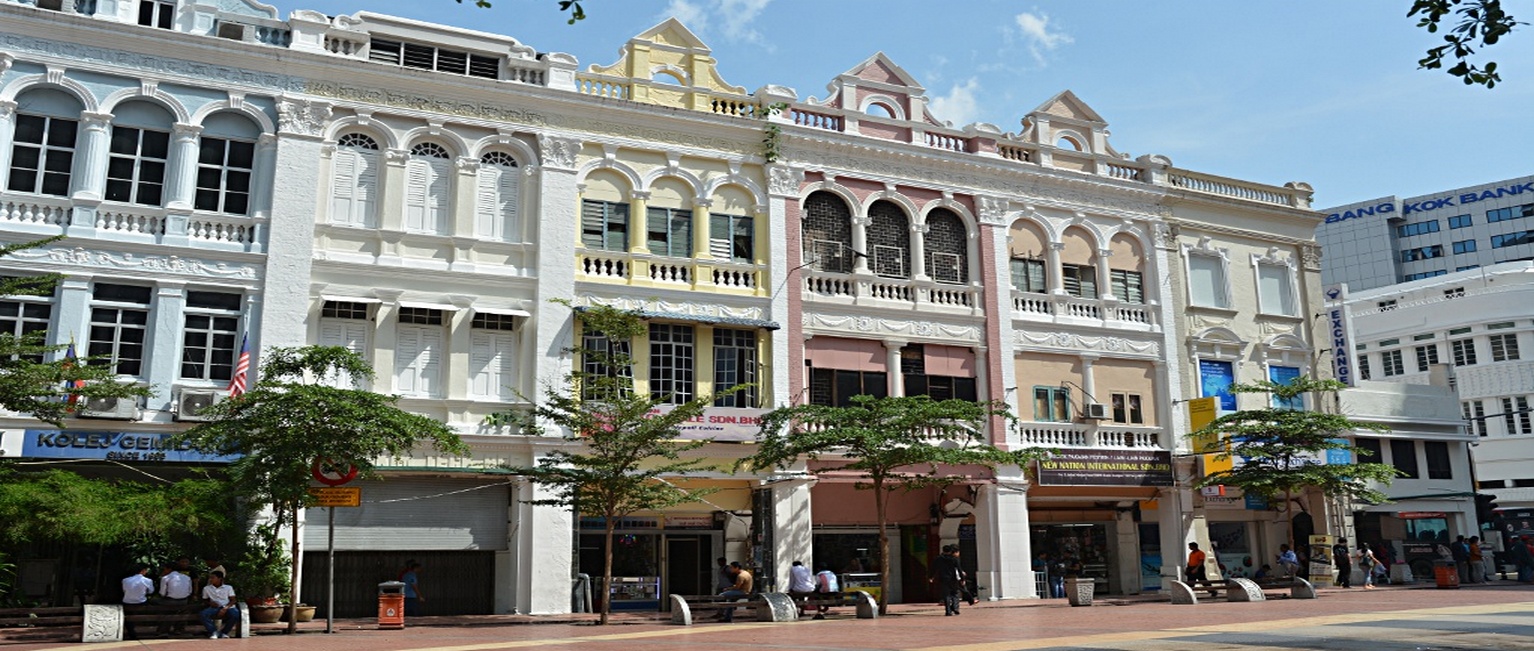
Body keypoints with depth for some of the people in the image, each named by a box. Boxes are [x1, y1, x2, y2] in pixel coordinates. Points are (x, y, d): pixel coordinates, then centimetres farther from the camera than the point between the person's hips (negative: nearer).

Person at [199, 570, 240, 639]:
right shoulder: (206, 588, 12)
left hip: (227, 608, -2)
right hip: (214, 608, 2)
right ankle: (213, 632, -17)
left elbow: (232, 600, 0)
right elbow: (204, 600, 20)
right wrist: (210, 603, -4)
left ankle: (224, 632, -14)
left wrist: (225, 608, -18)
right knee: (204, 613, -32)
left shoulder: (228, 587, 5)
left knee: (235, 613, -36)